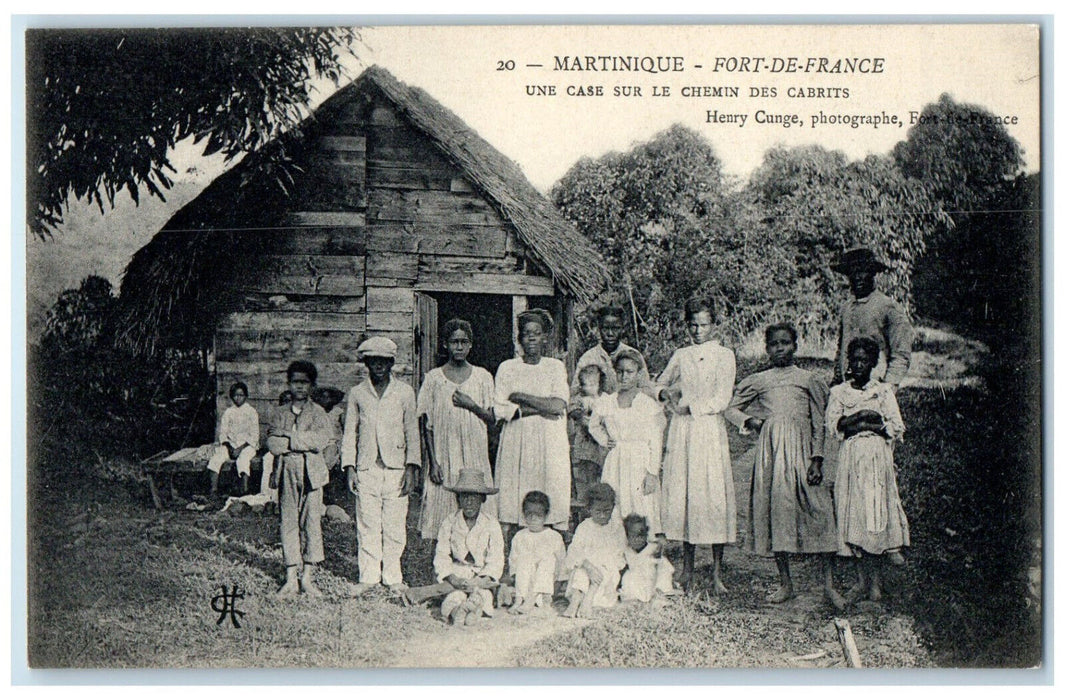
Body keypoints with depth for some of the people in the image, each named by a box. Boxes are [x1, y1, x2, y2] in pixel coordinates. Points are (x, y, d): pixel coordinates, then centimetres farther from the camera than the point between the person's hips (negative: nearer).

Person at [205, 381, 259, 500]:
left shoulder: (251, 411, 2)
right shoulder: (228, 412, 13)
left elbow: (254, 435, -4)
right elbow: (222, 432, 7)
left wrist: (240, 448, -16)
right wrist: (228, 446, -12)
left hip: (247, 445, -4)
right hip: (230, 444, 4)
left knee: (243, 460, -36)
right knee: (216, 458, -25)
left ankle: (244, 491, -40)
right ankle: (213, 490, -25)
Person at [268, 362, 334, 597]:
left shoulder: (318, 413, 7)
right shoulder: (281, 415, 15)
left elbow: (322, 438, -10)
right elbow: (272, 443, 0)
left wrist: (289, 438, -8)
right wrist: (304, 442, -11)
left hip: (311, 473, -2)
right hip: (286, 473, 2)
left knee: (312, 522, -4)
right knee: (288, 523, 0)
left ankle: (307, 578, 1)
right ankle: (291, 579, 3)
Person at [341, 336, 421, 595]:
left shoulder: (404, 392, 7)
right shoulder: (357, 393, 10)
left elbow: (412, 431, 6)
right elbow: (349, 432, 11)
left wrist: (411, 467, -2)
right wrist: (349, 467, 2)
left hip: (395, 467, -1)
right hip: (366, 468, 1)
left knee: (395, 526, 1)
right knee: (367, 525, 2)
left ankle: (393, 577, 11)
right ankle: (368, 576, 11)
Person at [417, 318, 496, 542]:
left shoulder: (482, 377, 9)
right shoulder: (434, 378, 5)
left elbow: (494, 419, 7)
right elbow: (426, 425, 4)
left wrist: (471, 405, -9)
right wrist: (432, 462, -4)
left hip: (475, 458, 1)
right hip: (443, 459, -1)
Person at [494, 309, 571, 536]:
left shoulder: (555, 367, 10)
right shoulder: (507, 368, 8)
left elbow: (558, 405, -5)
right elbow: (500, 410, -2)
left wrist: (520, 397, -5)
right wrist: (540, 409, -8)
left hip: (549, 443, 0)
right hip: (516, 443, 0)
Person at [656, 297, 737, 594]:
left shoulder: (724, 355, 3)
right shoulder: (680, 356, 12)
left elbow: (722, 400, -5)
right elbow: (660, 383, 24)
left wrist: (690, 407, -8)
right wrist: (665, 393, 3)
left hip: (710, 429, -3)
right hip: (681, 430, 3)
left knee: (714, 496, -6)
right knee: (681, 491, 3)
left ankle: (716, 574, 0)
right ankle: (687, 568, 13)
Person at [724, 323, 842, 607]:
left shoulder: (809, 380, 9)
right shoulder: (758, 381, 14)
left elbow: (819, 423, 5)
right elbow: (730, 409, 19)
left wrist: (816, 459, -4)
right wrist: (748, 421, 0)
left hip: (801, 448, -2)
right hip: (771, 450, 2)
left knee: (818, 511, -10)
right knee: (774, 510, 2)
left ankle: (828, 584, -4)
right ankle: (786, 583, 12)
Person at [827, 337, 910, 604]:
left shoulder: (883, 391, 7)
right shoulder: (838, 392, 10)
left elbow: (897, 428, 0)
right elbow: (831, 424, -3)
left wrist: (863, 424, -8)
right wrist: (866, 416, -12)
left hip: (878, 456, -1)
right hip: (850, 457, 1)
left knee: (876, 513, -6)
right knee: (853, 514, -2)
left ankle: (874, 579, -2)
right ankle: (863, 579, 3)